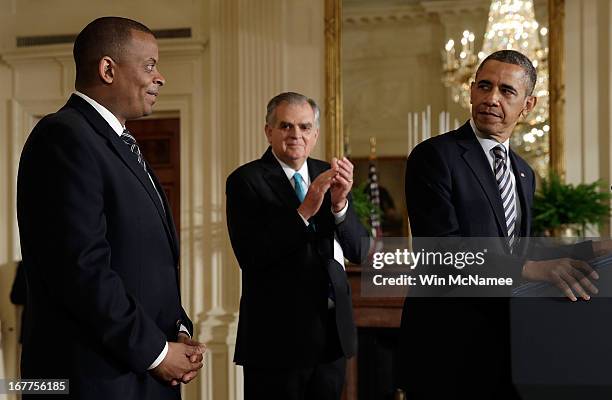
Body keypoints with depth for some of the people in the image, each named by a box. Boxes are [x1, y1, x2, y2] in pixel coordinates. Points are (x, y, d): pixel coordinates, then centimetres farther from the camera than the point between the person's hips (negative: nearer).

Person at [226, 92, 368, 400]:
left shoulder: (328, 175, 8)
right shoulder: (245, 180, -6)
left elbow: (359, 252, 2)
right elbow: (250, 256, -16)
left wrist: (339, 203, -15)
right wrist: (303, 212, -24)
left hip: (333, 334, 5)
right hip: (278, 334, -4)